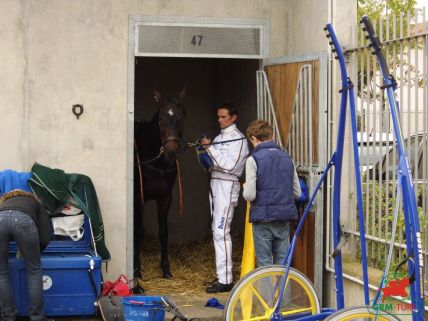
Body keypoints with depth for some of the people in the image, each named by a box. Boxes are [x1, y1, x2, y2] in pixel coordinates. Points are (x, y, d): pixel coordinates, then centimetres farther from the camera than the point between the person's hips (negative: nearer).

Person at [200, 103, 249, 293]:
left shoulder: (238, 138, -8)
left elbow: (229, 165, -18)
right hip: (215, 184, 9)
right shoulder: (220, 137, 17)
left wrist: (210, 148, -16)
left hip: (227, 186, -9)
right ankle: (223, 275, 20)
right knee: (217, 231, 12)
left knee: (221, 232, -13)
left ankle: (225, 280, -14)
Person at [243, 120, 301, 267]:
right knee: (282, 261, 11)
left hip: (263, 217, -5)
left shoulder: (253, 159, -10)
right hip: (284, 217, 5)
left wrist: (246, 188, 6)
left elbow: (249, 195, -15)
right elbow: (297, 192, 9)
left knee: (265, 262, 4)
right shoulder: (286, 157, 7)